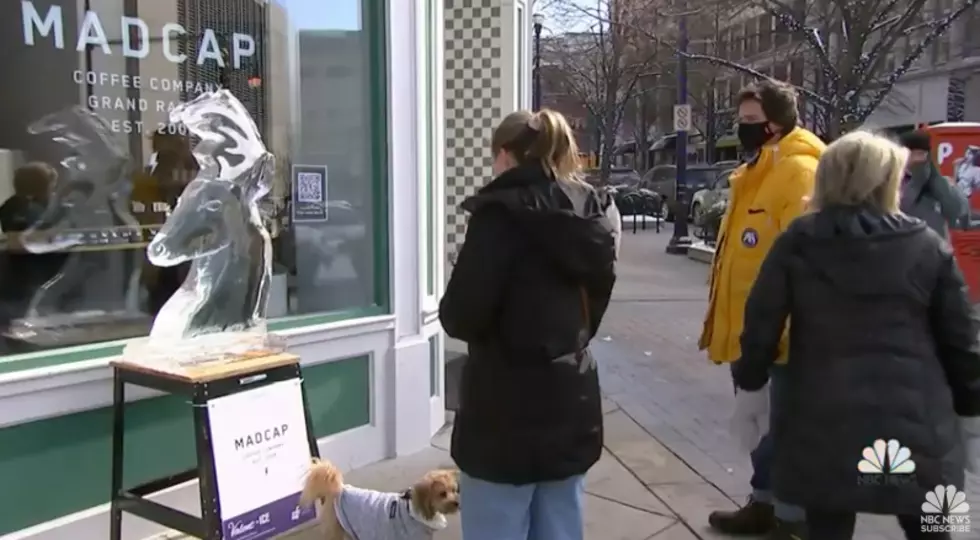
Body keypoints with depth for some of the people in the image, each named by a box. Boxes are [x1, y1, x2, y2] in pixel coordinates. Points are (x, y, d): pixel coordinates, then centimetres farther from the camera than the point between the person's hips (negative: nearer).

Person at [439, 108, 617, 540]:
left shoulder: (501, 212, -13)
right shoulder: (588, 214, 9)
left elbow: (462, 314, -17)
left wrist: (452, 315, 2)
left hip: (508, 411, -7)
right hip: (572, 402, 8)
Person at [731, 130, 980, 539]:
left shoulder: (796, 243, -2)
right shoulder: (926, 246, -2)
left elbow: (761, 323, -1)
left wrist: (750, 382, 15)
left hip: (822, 421, 0)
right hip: (914, 422, 0)